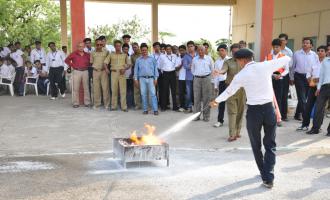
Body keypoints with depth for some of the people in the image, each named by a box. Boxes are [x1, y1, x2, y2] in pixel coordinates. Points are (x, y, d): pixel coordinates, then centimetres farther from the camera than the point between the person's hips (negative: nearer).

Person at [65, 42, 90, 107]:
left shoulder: (87, 55, 7)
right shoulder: (74, 54, 0)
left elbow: (90, 61, 21)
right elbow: (67, 60, 7)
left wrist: (87, 66, 7)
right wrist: (72, 66, 0)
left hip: (85, 72, 2)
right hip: (77, 72, -2)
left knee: (86, 87, 5)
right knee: (76, 88, -1)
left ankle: (87, 102, 12)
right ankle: (75, 103, 4)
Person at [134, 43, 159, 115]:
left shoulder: (152, 59, 8)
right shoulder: (138, 60, 11)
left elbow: (155, 69, 7)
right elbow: (136, 70, 12)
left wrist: (155, 78, 1)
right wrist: (136, 79, 4)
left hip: (151, 78, -1)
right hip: (142, 79, 1)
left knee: (153, 94, -8)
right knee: (144, 94, 2)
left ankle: (155, 110, -8)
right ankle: (145, 110, 9)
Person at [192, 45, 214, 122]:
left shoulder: (209, 59, 2)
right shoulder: (194, 59, 8)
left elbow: (212, 69, 12)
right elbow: (192, 69, 19)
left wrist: (207, 75, 11)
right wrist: (196, 75, 12)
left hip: (206, 78, -2)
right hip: (197, 79, 2)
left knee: (206, 98, 0)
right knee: (197, 97, 2)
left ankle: (206, 116, 6)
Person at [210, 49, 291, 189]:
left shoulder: (241, 75, -4)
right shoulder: (266, 65, -2)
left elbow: (229, 91, 9)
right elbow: (286, 59, 10)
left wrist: (217, 101, 26)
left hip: (253, 111, -2)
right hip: (269, 109, 2)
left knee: (256, 145, 18)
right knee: (270, 145, 11)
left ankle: (264, 173, 31)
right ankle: (268, 178, 5)